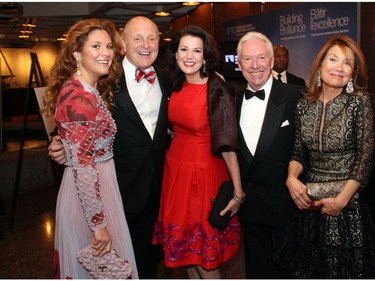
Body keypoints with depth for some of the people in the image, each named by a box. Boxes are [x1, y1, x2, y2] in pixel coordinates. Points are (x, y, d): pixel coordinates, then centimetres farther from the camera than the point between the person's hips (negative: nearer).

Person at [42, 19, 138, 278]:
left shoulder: (95, 90, 6)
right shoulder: (79, 97, -23)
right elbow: (82, 166, -26)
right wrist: (99, 224, -23)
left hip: (97, 182, 9)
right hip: (89, 193, -9)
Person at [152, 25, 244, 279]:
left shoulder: (218, 91, -17)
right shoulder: (177, 86, 2)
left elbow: (227, 144, -21)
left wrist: (238, 193, -21)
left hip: (204, 172, -6)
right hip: (175, 168, 6)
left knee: (205, 250, 7)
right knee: (184, 241, 19)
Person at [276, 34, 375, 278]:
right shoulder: (304, 104, 1)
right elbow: (299, 152, 5)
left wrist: (342, 200, -17)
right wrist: (292, 178, -14)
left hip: (348, 201, -3)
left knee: (345, 267, 13)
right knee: (307, 267, 18)